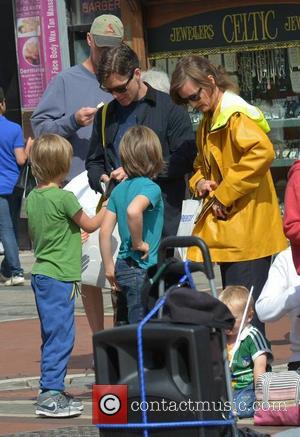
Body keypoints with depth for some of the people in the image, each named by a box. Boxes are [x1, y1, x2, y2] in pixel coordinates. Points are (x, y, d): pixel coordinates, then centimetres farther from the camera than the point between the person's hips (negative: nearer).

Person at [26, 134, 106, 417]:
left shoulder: (32, 198, 7)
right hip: (59, 277, -8)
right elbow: (90, 225, -2)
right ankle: (50, 396, -6)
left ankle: (53, 393, 20)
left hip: (41, 274, 8)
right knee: (60, 335, -5)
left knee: (52, 335, 15)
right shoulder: (64, 197, -16)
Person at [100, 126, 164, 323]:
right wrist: (139, 243, -19)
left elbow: (105, 231, 8)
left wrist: (109, 268, 15)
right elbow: (133, 211, -34)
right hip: (142, 270, -8)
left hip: (124, 268, 8)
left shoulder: (118, 189, 9)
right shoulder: (151, 188, -13)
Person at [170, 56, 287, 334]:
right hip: (227, 230, 10)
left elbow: (262, 152, -30)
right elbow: (202, 163, 30)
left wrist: (225, 194, -23)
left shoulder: (236, 114, -14)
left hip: (246, 230, -10)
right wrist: (199, 181, 5)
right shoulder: (209, 121, 17)